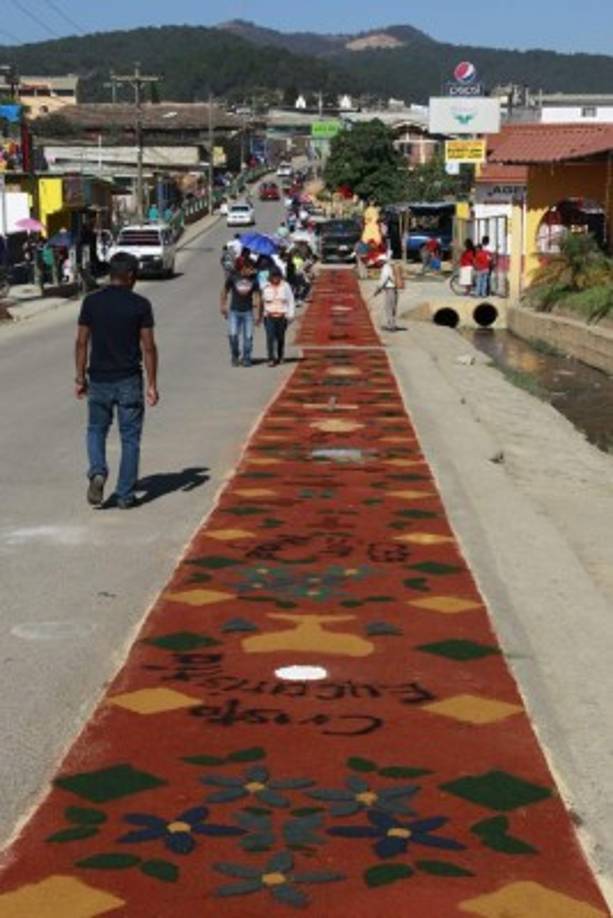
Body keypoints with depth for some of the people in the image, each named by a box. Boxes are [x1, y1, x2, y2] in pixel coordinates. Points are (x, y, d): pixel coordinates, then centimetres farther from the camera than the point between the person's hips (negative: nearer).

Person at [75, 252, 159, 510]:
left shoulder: (91, 302, -1)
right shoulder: (140, 305, -7)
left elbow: (82, 343, 0)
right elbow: (148, 347, -7)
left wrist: (80, 377, 10)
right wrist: (152, 384, -2)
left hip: (99, 379, 2)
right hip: (129, 381, -2)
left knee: (96, 430, 19)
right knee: (130, 437, 9)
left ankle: (97, 472, -6)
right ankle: (125, 495, 10)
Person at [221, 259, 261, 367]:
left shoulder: (253, 279, -1)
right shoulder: (233, 277, -5)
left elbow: (257, 297, 4)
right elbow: (225, 291, 7)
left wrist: (259, 314, 3)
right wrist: (223, 307, 9)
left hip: (248, 312, 1)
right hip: (234, 311, -1)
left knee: (248, 336, -2)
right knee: (233, 335, -10)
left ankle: (246, 359, 12)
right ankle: (235, 356, 12)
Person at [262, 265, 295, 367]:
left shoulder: (285, 286, 1)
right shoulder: (266, 287, 0)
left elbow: (291, 301, 5)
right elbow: (262, 301, 7)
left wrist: (290, 315, -1)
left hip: (282, 316, 1)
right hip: (269, 316, -1)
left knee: (280, 338, 10)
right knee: (270, 337, -12)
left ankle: (280, 357, 28)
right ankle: (271, 359, -12)